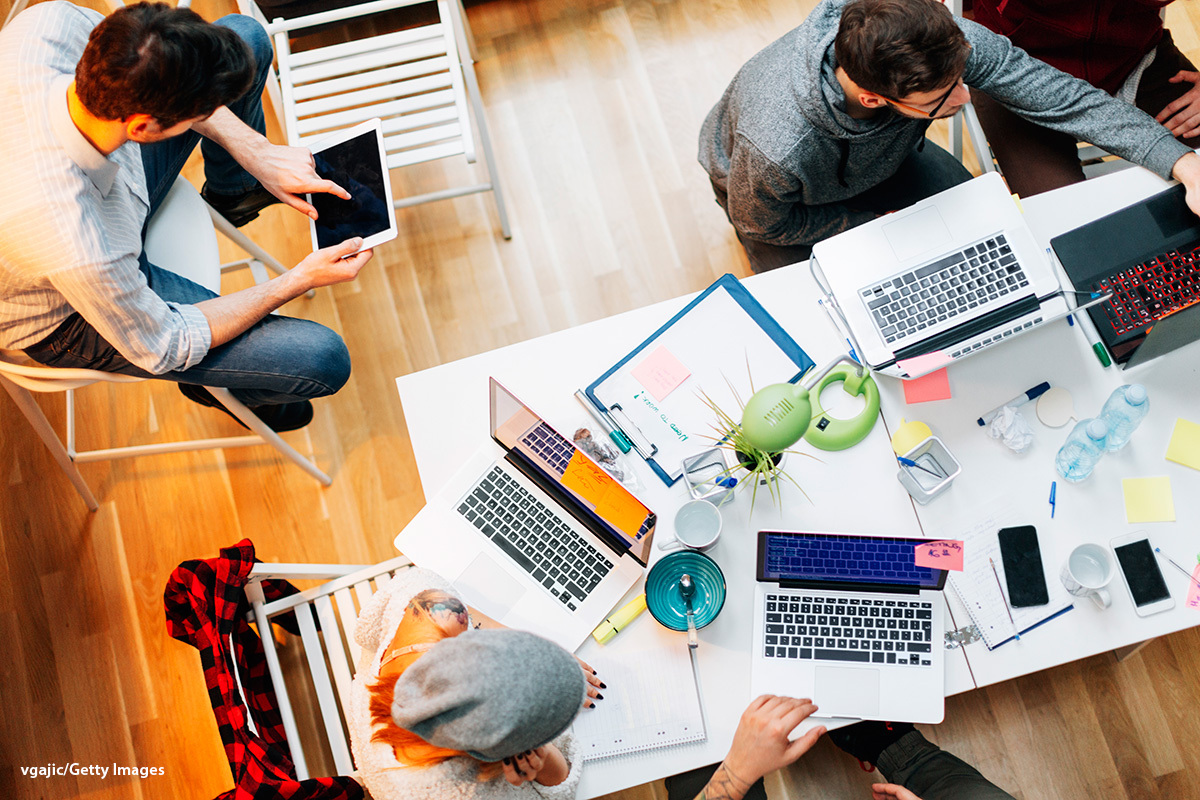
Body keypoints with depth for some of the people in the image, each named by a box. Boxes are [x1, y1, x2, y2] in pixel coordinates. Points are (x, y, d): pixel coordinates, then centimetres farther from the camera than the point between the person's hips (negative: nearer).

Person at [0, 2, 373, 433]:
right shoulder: (79, 252, -46)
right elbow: (162, 346, -25)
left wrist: (256, 152, -15)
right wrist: (299, 281, -22)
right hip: (64, 318, -6)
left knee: (246, 35, 2)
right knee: (323, 360, -15)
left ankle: (233, 192, 33)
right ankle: (231, 389, 25)